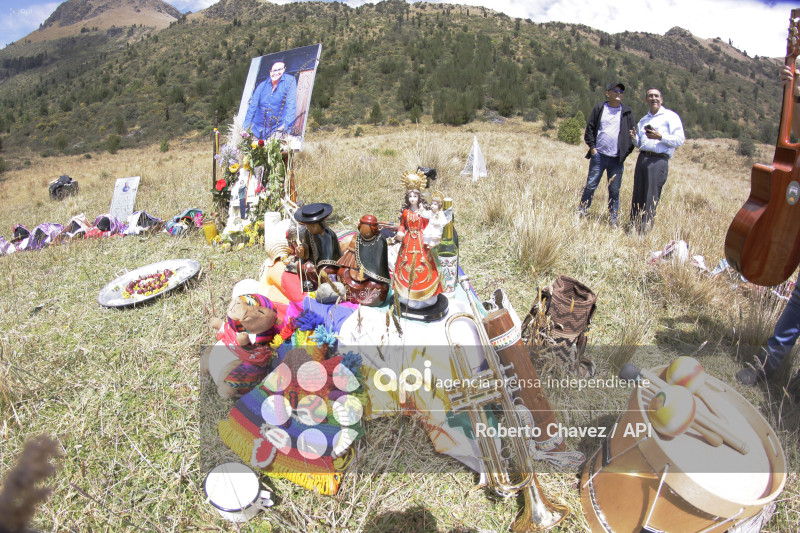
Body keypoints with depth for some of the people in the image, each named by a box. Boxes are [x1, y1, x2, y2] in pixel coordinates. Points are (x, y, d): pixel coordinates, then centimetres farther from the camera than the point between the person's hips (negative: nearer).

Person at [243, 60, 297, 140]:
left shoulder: (290, 81, -3)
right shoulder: (262, 85, 8)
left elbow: (291, 104, -11)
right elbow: (253, 105, 10)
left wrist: (287, 126, -20)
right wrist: (246, 125, 2)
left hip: (277, 128, -4)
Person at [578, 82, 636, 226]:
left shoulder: (627, 112, 9)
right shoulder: (600, 108, 6)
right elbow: (589, 128, 9)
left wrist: (626, 152, 3)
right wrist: (592, 147, -1)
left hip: (617, 159, 1)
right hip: (599, 155, -1)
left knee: (614, 190, 4)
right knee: (590, 186, 0)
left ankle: (613, 219, 13)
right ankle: (581, 213, 13)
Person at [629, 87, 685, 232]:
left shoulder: (671, 116, 3)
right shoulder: (643, 120, 23)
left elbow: (680, 140, -5)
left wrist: (660, 137, -17)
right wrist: (635, 138, 7)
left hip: (658, 160, -6)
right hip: (642, 159, 6)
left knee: (651, 198, -9)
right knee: (638, 195, 3)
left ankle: (645, 230, -6)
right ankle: (634, 228, 8)